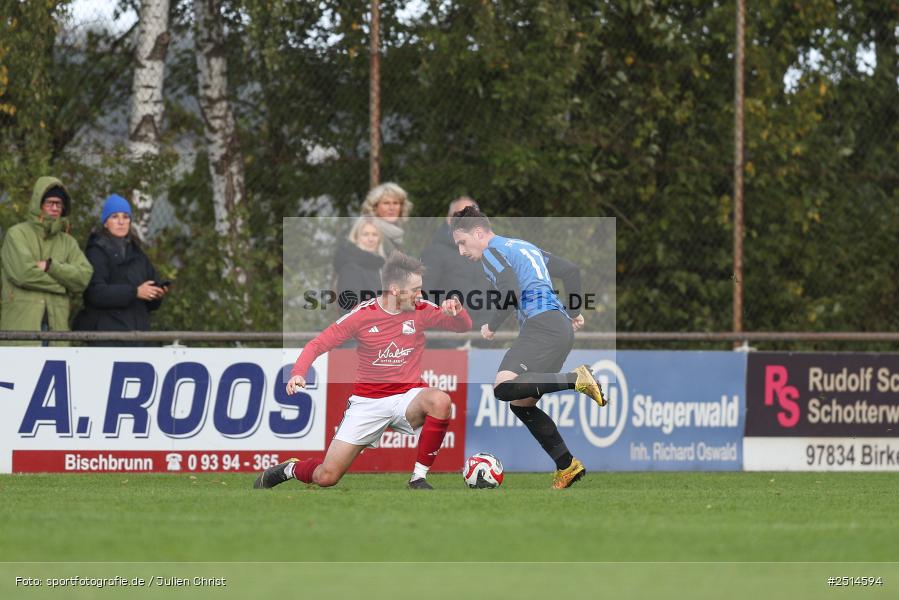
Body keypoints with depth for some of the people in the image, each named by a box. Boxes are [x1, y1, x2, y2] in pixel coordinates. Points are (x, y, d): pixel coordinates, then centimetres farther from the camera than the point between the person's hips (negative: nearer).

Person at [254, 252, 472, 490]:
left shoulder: (421, 310, -3)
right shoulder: (363, 315, -9)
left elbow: (463, 326, 6)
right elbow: (317, 345, -5)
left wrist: (456, 311, -18)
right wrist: (298, 373, -23)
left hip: (407, 397, 1)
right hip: (368, 402, -1)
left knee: (440, 401, -36)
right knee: (326, 477, -8)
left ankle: (418, 479, -21)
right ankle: (289, 469, 29)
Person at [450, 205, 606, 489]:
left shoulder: (493, 251, 0)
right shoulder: (524, 246, 28)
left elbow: (511, 293, -16)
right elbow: (571, 270, 32)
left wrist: (492, 326, -2)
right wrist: (574, 313, 36)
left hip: (543, 324, -10)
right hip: (562, 326, 10)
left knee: (504, 388, -25)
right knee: (520, 404, 12)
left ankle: (576, 379, -25)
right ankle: (567, 466, 10)